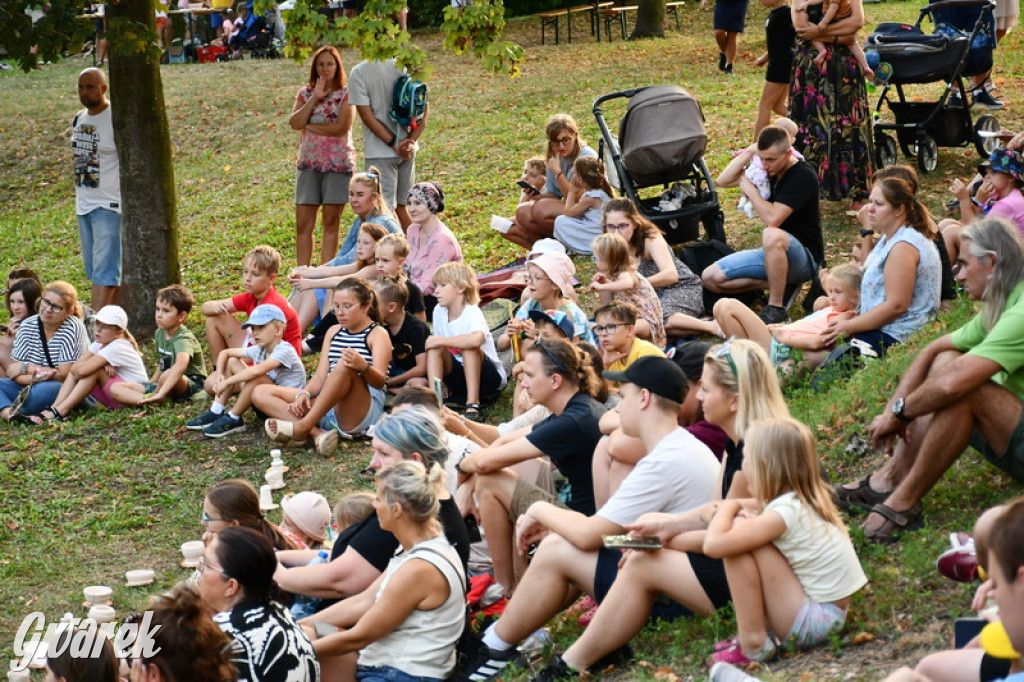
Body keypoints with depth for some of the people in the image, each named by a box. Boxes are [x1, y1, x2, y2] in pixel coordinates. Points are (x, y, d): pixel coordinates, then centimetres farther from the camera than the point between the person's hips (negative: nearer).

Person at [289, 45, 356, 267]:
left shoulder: (346, 93, 1)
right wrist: (315, 98, -9)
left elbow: (341, 127, -13)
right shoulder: (305, 93, 11)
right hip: (309, 163, 3)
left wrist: (310, 126, -6)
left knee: (330, 222, 0)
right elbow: (294, 123, -4)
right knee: (303, 223, -1)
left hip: (338, 163, -3)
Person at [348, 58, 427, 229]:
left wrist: (393, 143, -11)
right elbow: (424, 108, -1)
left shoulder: (359, 72, -12)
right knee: (402, 206, 18)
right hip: (408, 149, 5)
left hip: (379, 150, -5)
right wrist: (411, 141, -6)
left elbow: (367, 115, -14)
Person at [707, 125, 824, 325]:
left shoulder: (803, 176, -20)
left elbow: (772, 218, -30)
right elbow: (723, 181, 3)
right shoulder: (769, 171, 5)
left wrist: (749, 189, -15)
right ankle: (778, 284, -3)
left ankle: (776, 309, -29)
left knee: (772, 235, -43)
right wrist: (749, 151, -9)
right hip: (772, 254, 8)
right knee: (710, 277, -4)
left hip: (805, 258, -8)